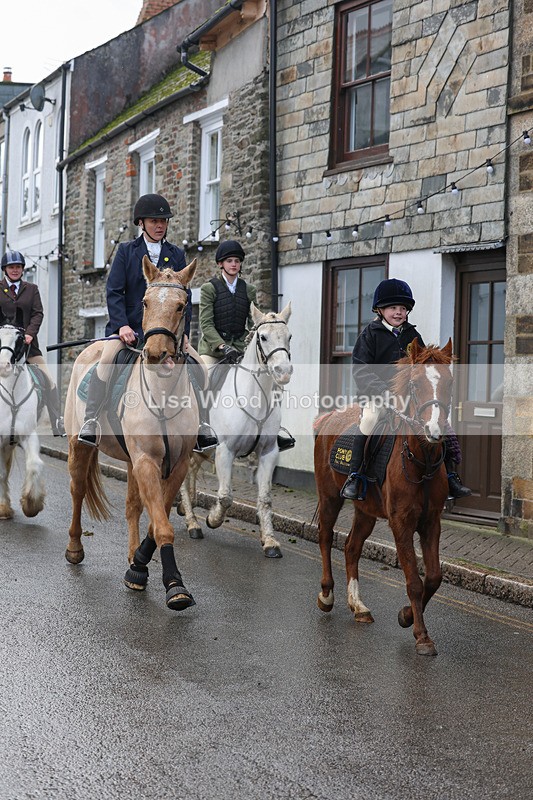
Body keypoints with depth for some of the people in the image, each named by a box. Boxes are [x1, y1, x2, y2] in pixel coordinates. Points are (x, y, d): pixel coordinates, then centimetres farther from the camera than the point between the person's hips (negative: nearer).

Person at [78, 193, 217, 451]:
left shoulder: (177, 254, 13)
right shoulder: (126, 250, 6)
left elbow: (184, 297, 9)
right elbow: (114, 291, -1)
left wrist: (184, 331, -4)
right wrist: (122, 325, -15)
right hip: (129, 326, -3)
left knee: (197, 364, -13)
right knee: (107, 357, -29)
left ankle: (200, 426, -3)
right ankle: (90, 422, -27)